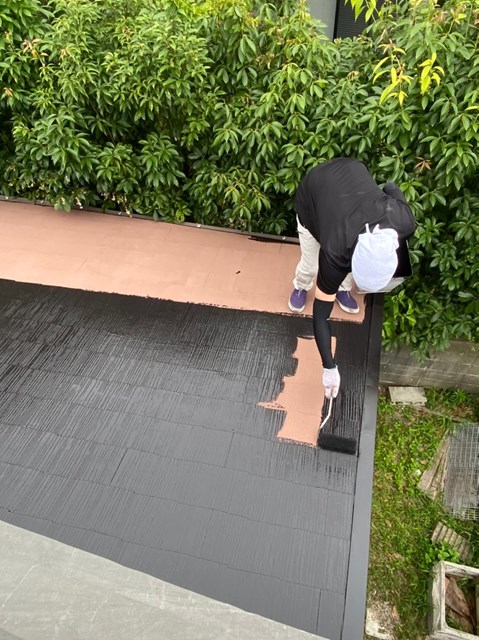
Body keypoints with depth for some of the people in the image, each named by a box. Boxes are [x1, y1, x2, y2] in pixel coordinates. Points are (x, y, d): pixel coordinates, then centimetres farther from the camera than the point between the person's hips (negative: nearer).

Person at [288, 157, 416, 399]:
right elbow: (320, 314, -32)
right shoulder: (335, 253, -41)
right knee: (311, 265, 1)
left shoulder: (405, 222, -33)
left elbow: (392, 188, -8)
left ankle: (342, 289, 37)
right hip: (314, 187, -3)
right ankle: (301, 287, 36)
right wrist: (329, 367, -28)